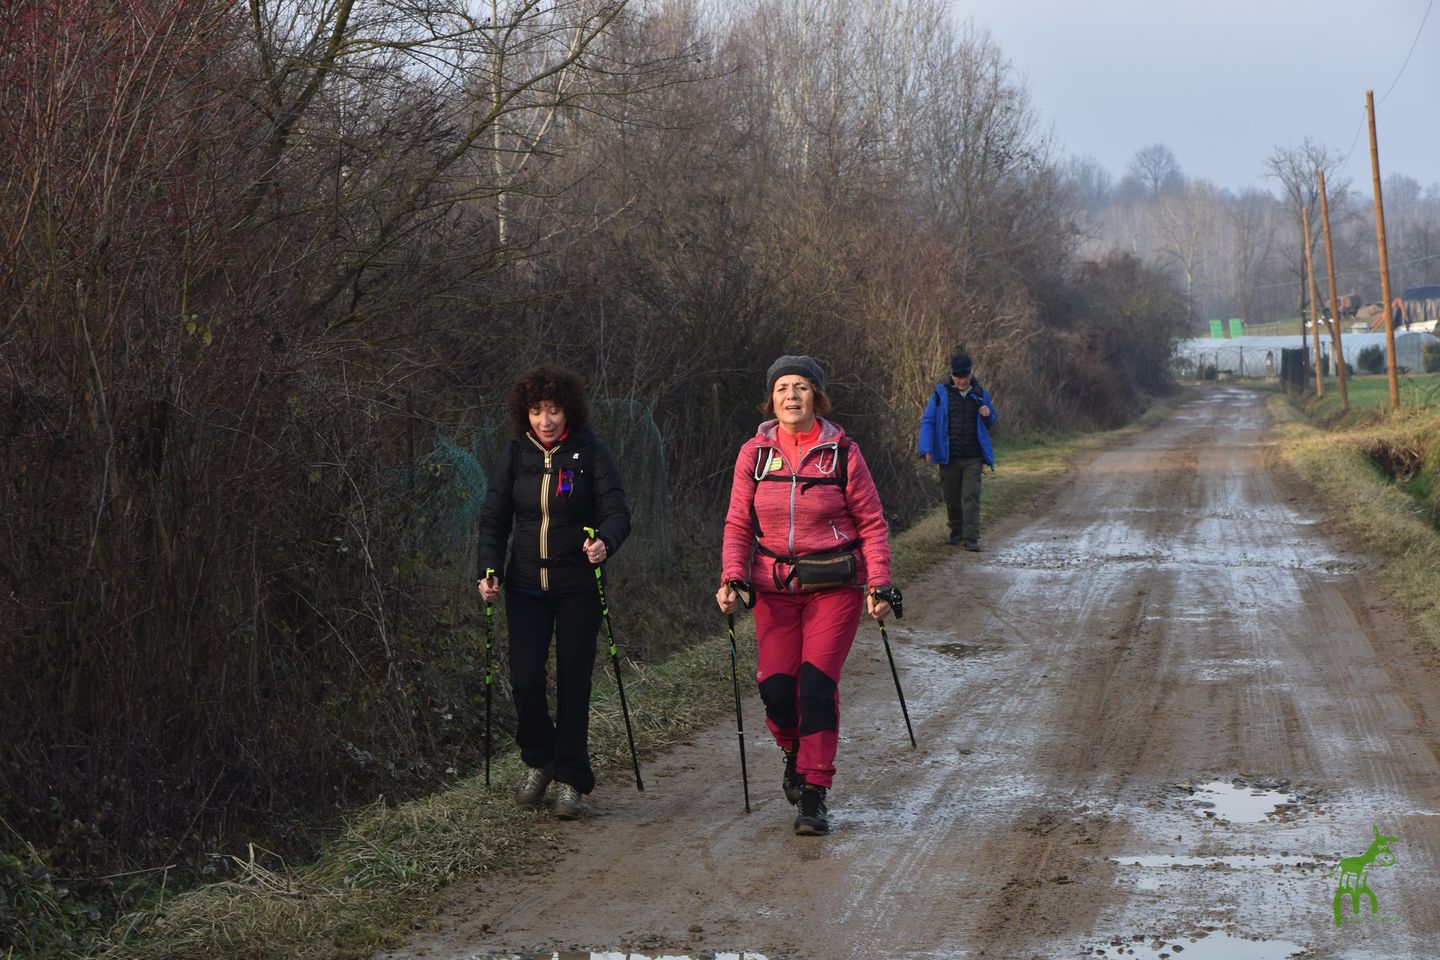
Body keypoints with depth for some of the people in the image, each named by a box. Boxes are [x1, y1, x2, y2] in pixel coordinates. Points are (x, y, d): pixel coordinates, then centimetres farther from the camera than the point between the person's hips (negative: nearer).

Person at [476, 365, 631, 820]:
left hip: (578, 586, -2)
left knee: (573, 681, -1)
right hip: (526, 585, 2)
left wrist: (605, 542, -32)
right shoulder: (515, 454, 4)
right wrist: (489, 570, -7)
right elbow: (494, 517, 7)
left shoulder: (590, 452, -4)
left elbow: (617, 510, -10)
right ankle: (538, 760, 20)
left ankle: (570, 781, 8)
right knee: (525, 679, -6)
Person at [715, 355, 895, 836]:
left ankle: (814, 796, -4)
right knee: (775, 684, -7)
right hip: (775, 586, 2)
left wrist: (879, 584, -5)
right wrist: (731, 578, -7)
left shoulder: (842, 452, -3)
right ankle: (794, 752, 27)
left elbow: (871, 522, 2)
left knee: (817, 683, -12)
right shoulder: (754, 453, 3)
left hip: (835, 585, -2)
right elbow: (738, 524, 7)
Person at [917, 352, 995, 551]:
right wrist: (926, 449, -13)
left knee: (971, 498, -8)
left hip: (973, 458, 0)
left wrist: (987, 415, -7)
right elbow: (927, 421, -1)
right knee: (952, 499, 8)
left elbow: (990, 423, 18)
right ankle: (956, 534, 25)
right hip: (948, 457, 0)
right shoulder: (941, 393, -1)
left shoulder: (979, 394, 6)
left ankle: (971, 539, -10)